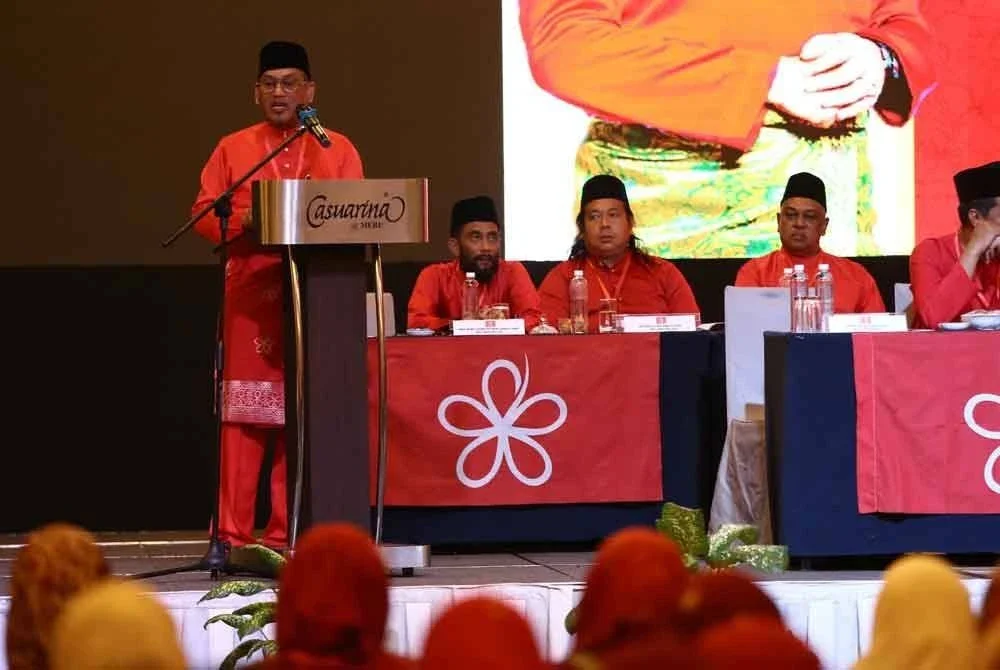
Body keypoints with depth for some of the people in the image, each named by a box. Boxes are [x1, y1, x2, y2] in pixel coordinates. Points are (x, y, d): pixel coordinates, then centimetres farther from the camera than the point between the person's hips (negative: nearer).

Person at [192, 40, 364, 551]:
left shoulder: (337, 150, 13)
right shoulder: (232, 149, 11)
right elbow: (205, 214, 5)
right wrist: (247, 221, -14)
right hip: (251, 295, -1)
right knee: (244, 412, -6)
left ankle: (288, 533, 3)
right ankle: (234, 535, -6)